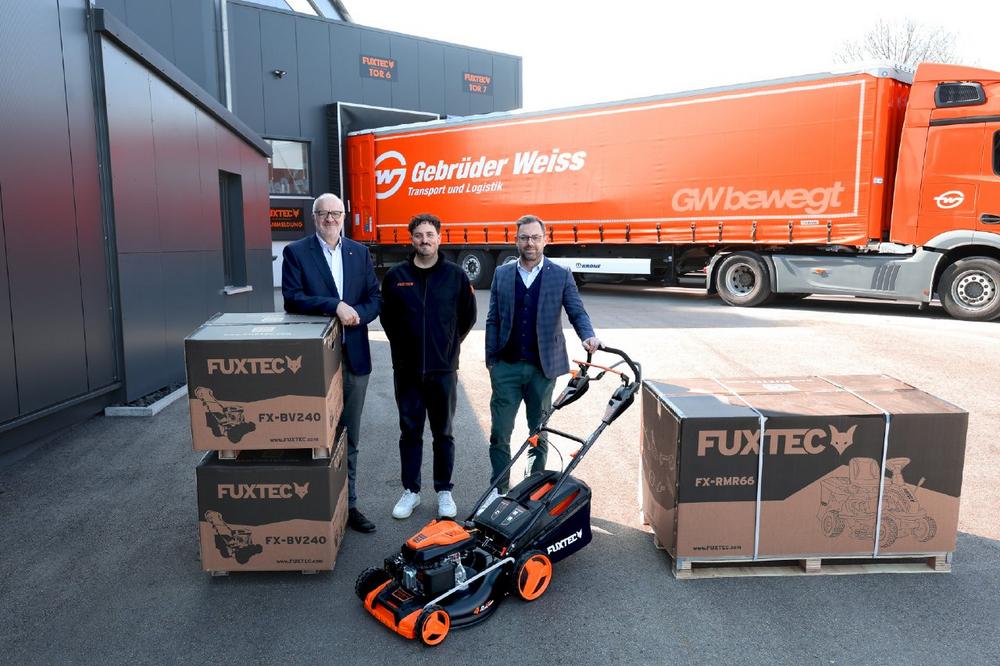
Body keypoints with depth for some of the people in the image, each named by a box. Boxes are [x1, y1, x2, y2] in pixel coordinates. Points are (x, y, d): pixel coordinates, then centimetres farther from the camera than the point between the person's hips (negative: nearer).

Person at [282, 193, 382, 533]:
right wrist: (335, 306, -22)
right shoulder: (295, 252, -1)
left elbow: (375, 297, 6)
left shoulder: (359, 252, 10)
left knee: (349, 439, 13)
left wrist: (356, 314, -13)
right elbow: (292, 299, -12)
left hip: (354, 355, 4)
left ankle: (348, 505, 25)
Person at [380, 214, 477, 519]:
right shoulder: (396, 276, 1)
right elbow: (387, 317, 12)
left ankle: (444, 491, 23)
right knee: (410, 431, 10)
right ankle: (410, 490, 23)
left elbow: (468, 316, 9)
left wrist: (449, 344, 9)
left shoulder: (456, 275, 0)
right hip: (406, 369, 1)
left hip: (444, 369, -1)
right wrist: (404, 346, 10)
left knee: (443, 433, 10)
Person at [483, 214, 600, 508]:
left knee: (539, 432, 12)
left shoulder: (561, 275, 1)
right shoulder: (502, 274, 6)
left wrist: (588, 335, -23)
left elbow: (577, 311, -2)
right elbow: (493, 320, 7)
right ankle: (499, 488, 17)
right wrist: (491, 360, 3)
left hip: (542, 367, -1)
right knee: (499, 433, 3)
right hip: (506, 366, 1)